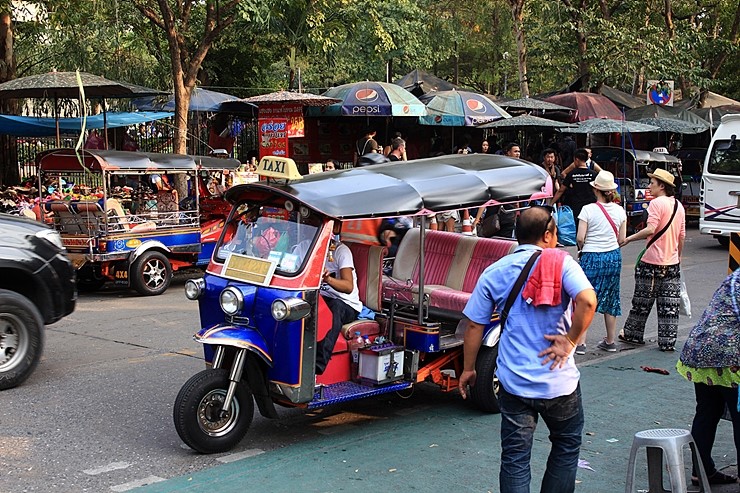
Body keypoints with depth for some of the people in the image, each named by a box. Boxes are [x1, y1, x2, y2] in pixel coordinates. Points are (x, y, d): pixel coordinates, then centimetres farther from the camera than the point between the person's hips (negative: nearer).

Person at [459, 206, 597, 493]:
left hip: (513, 382, 2)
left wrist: (468, 369, 14)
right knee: (566, 447, 20)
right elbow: (587, 300, -23)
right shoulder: (560, 262, -5)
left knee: (514, 459, 8)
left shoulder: (494, 272, 4)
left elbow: (474, 324, 4)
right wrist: (570, 340, -12)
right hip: (558, 381, -2)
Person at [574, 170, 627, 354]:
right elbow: (622, 239, 5)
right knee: (610, 299, 15)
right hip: (613, 256, 5)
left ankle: (580, 343, -3)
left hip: (592, 257, -4)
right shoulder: (619, 210, 1)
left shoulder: (588, 210, -12)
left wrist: (582, 249, 6)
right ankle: (610, 341, 22)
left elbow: (580, 238, -14)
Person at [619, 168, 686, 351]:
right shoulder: (679, 205, 10)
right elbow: (682, 236, 14)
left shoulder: (657, 203, -13)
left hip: (652, 262, -6)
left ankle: (633, 334, 21)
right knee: (669, 305, 7)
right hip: (672, 263, 6)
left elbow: (650, 229, -23)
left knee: (642, 300, 8)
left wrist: (629, 239, -15)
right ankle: (667, 341, 8)